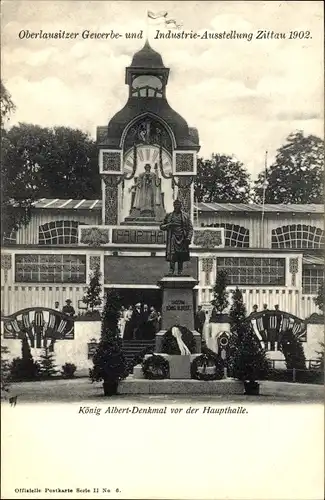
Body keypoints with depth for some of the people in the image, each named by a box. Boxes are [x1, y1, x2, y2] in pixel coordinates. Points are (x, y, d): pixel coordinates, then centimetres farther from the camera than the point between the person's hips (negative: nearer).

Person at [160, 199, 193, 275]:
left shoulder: (185, 216, 10)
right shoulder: (169, 216, 12)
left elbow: (190, 228, 6)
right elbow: (161, 227, 14)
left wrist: (188, 238, -9)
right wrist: (169, 225, -6)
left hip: (182, 239, 1)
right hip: (172, 239, 0)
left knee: (181, 258, 2)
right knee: (172, 257, -12)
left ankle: (180, 273, 9)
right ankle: (171, 272, -13)